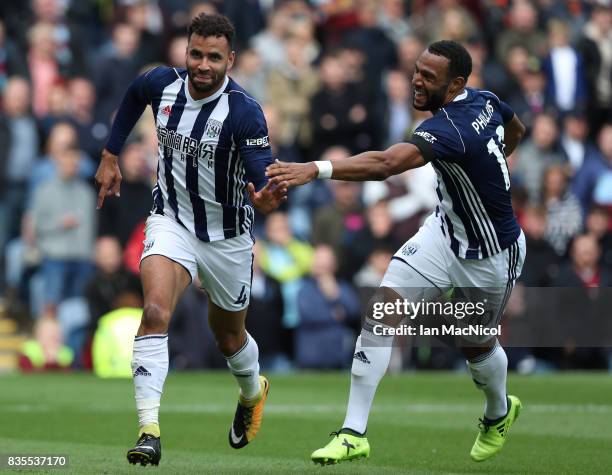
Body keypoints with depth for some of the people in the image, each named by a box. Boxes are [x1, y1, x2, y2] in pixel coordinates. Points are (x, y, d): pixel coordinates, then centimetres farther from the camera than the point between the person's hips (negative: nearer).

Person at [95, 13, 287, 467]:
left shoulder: (244, 112, -25)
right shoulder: (161, 84, -12)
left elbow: (263, 181, -28)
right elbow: (132, 97, 14)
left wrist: (265, 200, -52)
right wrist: (110, 157, 14)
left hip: (227, 236, -1)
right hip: (172, 221, 1)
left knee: (229, 338, 18)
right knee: (155, 311, -25)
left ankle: (253, 393, 53)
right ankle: (149, 431, -26)